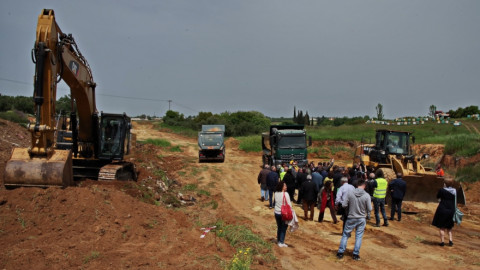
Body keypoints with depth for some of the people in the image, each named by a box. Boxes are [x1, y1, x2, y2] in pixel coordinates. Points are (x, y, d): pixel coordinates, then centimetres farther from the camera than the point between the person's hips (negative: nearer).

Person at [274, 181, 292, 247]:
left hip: (277, 213, 5)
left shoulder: (276, 193, -1)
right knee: (284, 228, 6)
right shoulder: (285, 194, -15)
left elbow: (275, 202, 3)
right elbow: (289, 204, -13)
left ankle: (278, 241, 27)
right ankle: (281, 242, 6)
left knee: (279, 227, 18)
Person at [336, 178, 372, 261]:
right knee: (359, 237, 10)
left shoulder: (350, 194, -10)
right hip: (361, 219, -1)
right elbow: (369, 209, -8)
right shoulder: (366, 195, -12)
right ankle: (356, 254, 12)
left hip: (351, 218, 1)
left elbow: (344, 205, -7)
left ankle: (340, 252, 13)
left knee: (345, 235, 12)